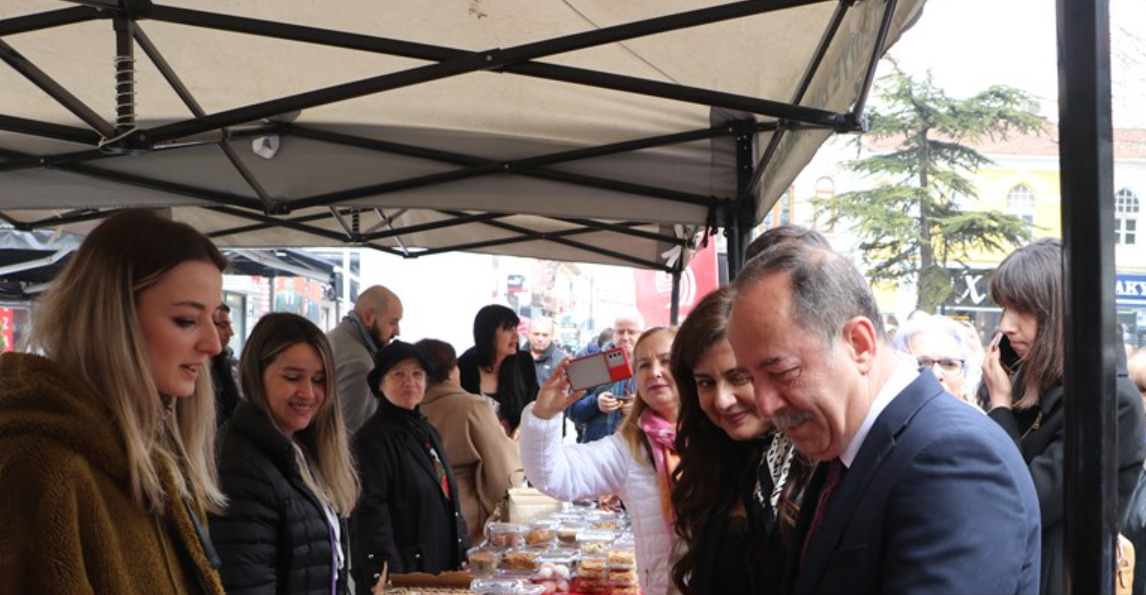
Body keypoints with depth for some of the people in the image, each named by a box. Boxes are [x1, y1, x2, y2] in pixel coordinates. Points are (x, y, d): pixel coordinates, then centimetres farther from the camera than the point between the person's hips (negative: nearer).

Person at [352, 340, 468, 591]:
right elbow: (370, 512, -18)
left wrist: (464, 556, 15)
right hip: (404, 572, -7)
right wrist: (389, 578, -23)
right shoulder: (372, 438, -12)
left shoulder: (428, 432, 13)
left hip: (444, 569, 7)